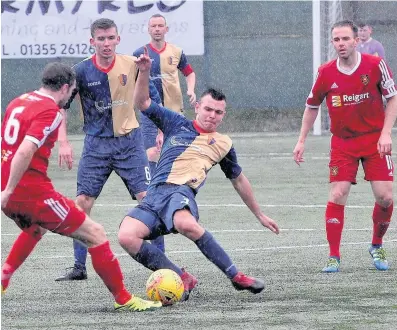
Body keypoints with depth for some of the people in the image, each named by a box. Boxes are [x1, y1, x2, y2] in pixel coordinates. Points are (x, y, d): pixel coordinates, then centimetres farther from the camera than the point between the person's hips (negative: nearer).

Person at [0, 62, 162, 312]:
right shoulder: (50, 112, -13)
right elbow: (25, 152, -25)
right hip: (33, 190, -9)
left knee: (35, 230, 40)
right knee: (95, 233, -2)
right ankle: (122, 298, -1)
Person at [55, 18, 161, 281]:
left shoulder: (132, 65, -4)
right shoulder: (82, 71, -7)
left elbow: (153, 98, 9)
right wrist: (63, 143, -11)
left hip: (129, 141, 0)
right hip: (96, 145, 0)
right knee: (82, 203, -3)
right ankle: (79, 268, 8)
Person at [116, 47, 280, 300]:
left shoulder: (223, 144, 21)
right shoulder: (177, 124, 20)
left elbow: (239, 181, 32)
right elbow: (142, 103, 21)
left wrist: (260, 215, 36)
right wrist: (144, 72, 4)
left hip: (181, 192, -2)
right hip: (154, 194, 2)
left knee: (186, 224, -42)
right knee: (126, 236, -28)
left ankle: (237, 276, -29)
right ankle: (183, 278, -18)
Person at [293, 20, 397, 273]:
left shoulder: (376, 65, -10)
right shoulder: (326, 73, -5)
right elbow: (312, 107, 10)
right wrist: (302, 141, 7)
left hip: (375, 139, -1)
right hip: (343, 142, 1)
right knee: (337, 195, -10)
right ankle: (334, 257, -2)